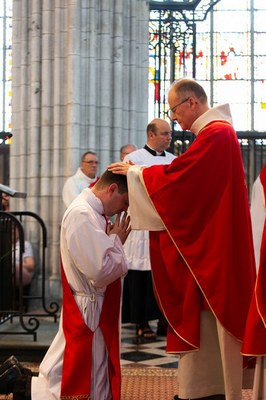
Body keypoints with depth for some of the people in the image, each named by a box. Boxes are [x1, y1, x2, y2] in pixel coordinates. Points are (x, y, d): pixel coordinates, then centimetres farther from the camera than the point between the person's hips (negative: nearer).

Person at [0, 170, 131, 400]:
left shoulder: (91, 211, 9)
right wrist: (117, 240, -11)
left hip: (95, 314, 10)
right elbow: (99, 271, -25)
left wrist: (114, 241, 1)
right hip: (87, 316, -10)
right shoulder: (82, 216, -21)